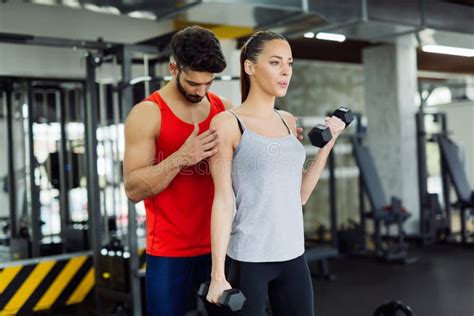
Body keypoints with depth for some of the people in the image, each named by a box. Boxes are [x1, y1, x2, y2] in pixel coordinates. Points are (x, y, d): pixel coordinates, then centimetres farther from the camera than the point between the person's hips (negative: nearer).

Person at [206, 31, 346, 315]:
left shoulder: (289, 122, 10)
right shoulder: (228, 123, -6)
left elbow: (300, 194, 12)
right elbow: (223, 200, -10)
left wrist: (327, 143, 7)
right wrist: (218, 273, -12)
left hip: (293, 255, 6)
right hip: (248, 259, -5)